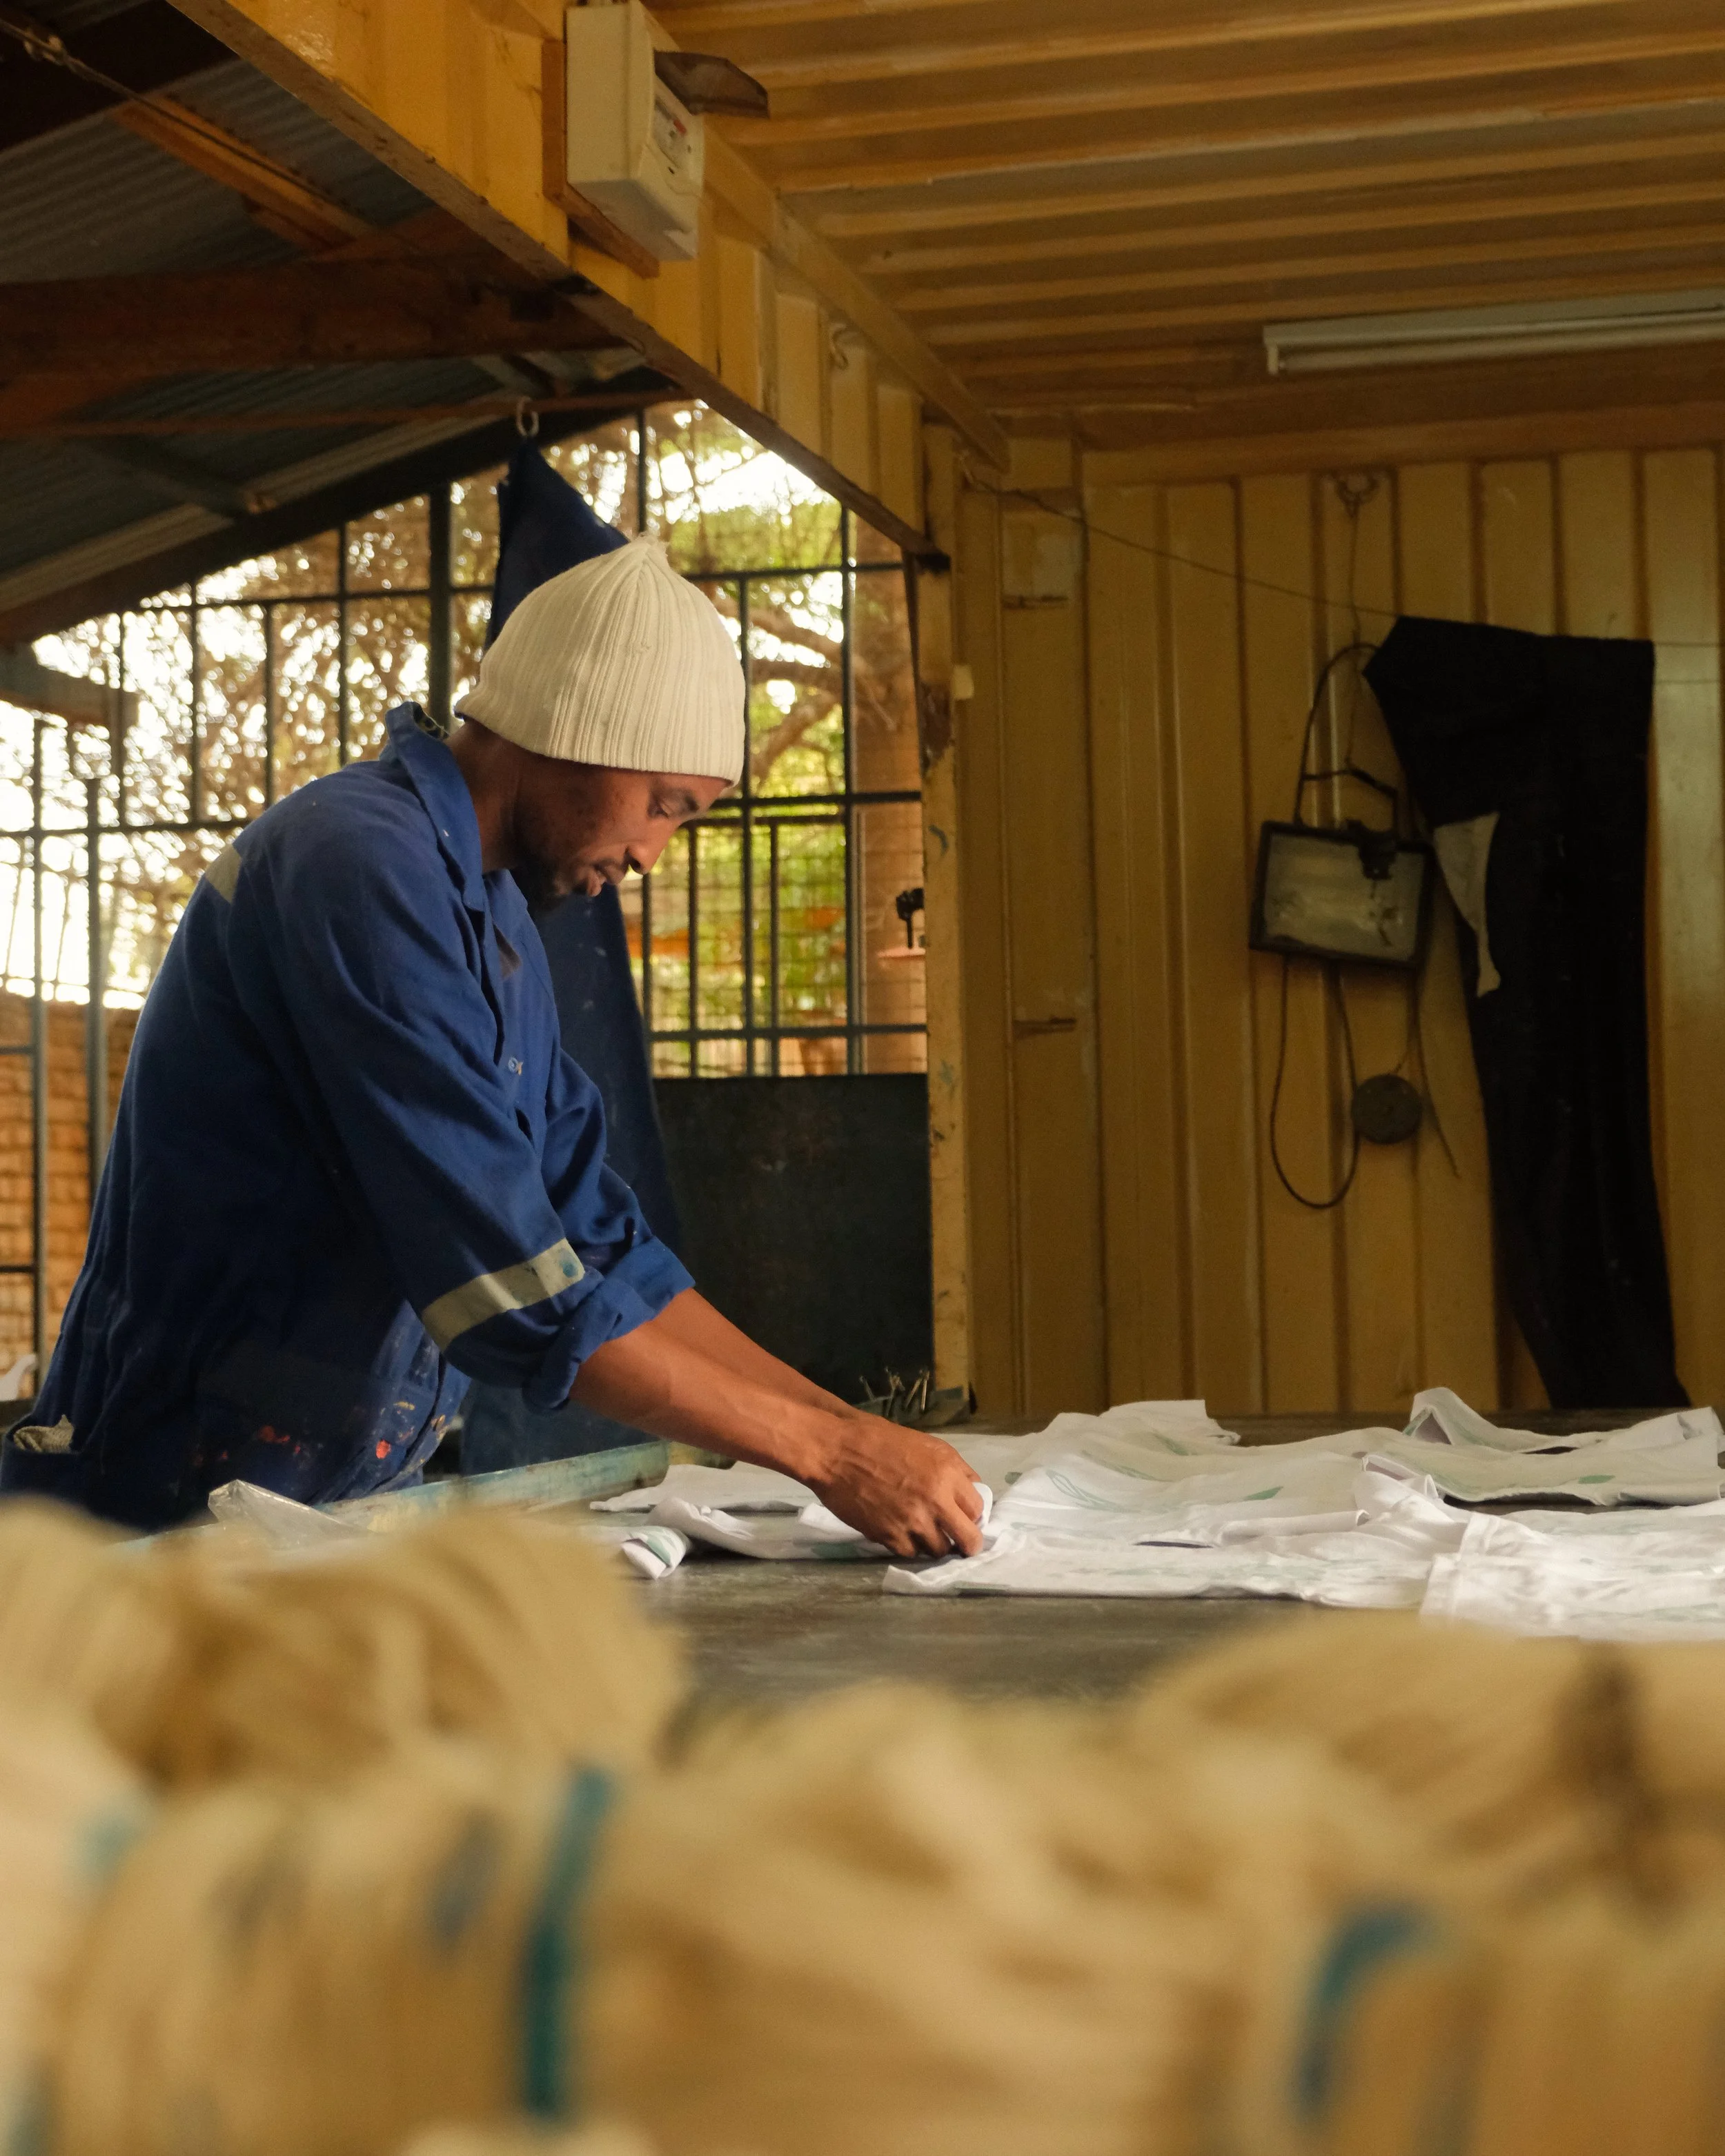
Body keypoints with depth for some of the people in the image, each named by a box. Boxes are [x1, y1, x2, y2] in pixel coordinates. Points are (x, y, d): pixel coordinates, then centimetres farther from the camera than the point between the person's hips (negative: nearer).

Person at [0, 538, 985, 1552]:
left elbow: (602, 1243, 12)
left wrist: (843, 1423, 3)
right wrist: (825, 1449, -18)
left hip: (346, 1499, 8)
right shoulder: (361, 867, -18)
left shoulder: (499, 922, 13)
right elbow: (513, 1290, -23)